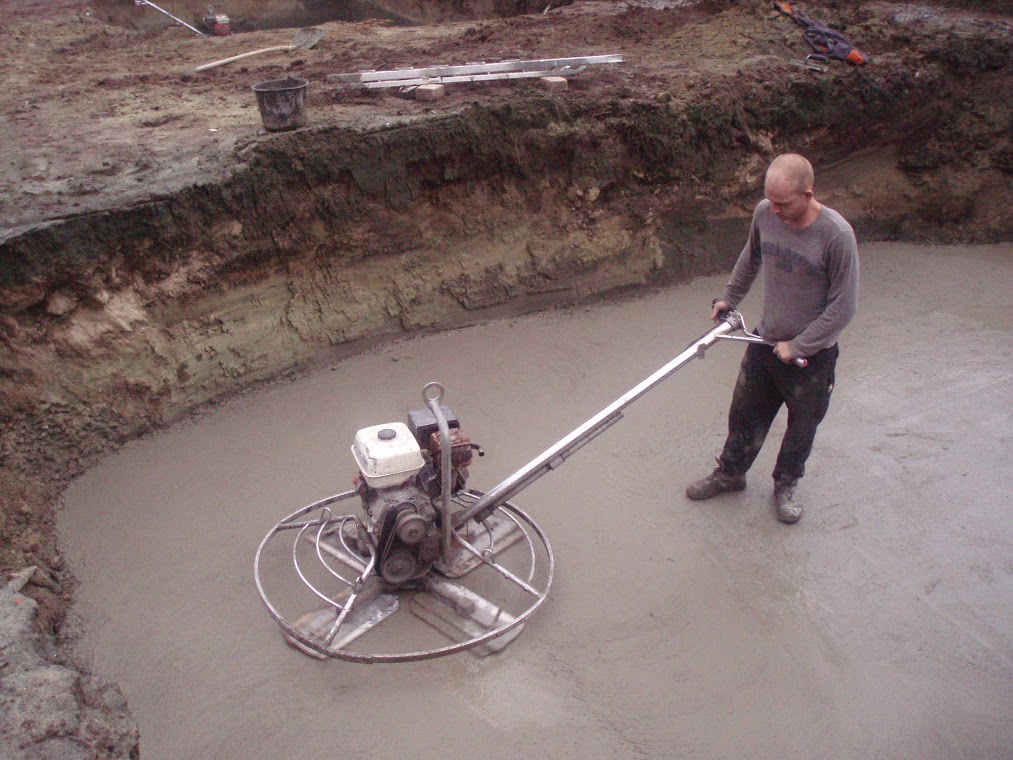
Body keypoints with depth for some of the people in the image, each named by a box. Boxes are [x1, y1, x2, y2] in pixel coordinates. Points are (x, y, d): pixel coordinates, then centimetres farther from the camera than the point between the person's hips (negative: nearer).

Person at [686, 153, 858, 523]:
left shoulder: (837, 235, -25)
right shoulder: (764, 214, -11)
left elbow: (843, 307, -18)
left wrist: (798, 346, -16)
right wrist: (729, 297, 16)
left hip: (812, 353, -4)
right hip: (765, 340, 4)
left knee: (802, 426, 16)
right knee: (745, 414, 18)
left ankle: (785, 484, 40)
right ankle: (730, 472, 40)